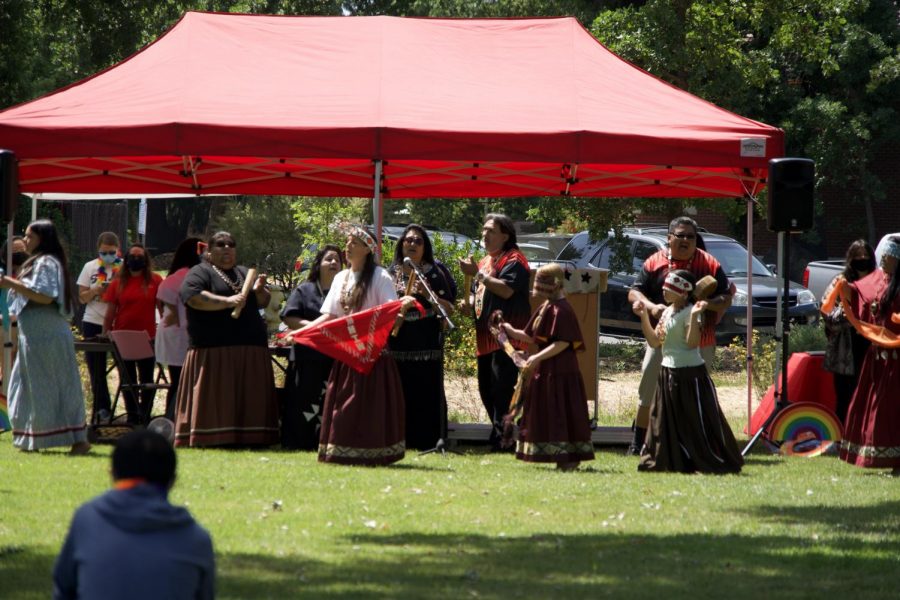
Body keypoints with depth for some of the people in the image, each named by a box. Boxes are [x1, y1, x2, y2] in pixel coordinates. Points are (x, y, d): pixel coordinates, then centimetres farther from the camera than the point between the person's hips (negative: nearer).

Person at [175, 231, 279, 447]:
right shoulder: (200, 273, 3)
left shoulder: (244, 274, 23)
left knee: (250, 400, 1)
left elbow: (264, 302, 23)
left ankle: (247, 438, 2)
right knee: (216, 398, -9)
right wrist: (228, 302, -22)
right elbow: (194, 298, -15)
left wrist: (259, 290, -1)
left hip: (251, 350, 6)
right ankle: (214, 439, -9)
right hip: (214, 349, -6)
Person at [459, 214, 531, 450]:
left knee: (501, 389, -13)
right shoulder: (485, 261, 22)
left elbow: (506, 289, -23)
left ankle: (501, 437, -12)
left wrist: (477, 273, -20)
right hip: (486, 337, 10)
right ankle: (499, 436, 18)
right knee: (486, 390, 11)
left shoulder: (513, 260, -7)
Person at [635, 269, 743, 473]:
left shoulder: (689, 312, -14)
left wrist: (694, 316, -33)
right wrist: (644, 316, 8)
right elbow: (654, 342, 14)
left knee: (699, 422, -6)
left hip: (690, 374, -9)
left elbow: (692, 343, -24)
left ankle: (718, 463, -2)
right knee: (666, 422, 11)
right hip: (668, 373, 9)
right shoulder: (667, 312, 12)